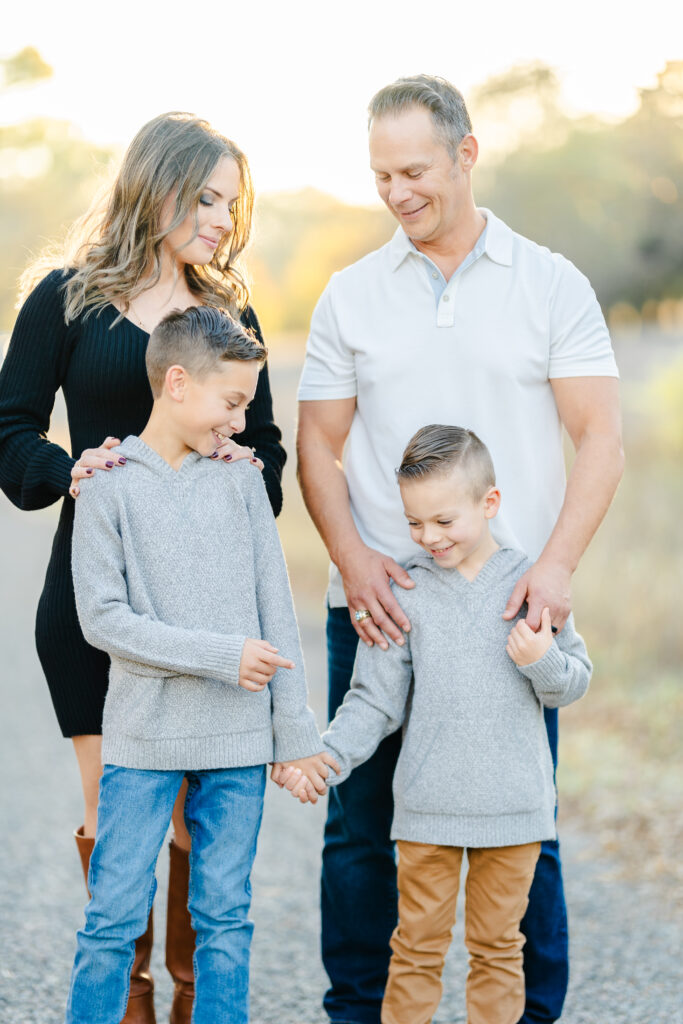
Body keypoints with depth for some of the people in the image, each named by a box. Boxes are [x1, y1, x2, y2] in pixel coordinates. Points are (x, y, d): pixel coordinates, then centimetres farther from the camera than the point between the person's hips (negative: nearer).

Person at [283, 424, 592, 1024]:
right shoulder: (405, 592, -1)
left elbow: (574, 683, 4)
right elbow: (376, 700, 1)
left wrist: (542, 659, -17)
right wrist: (328, 757, -11)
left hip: (513, 807, 0)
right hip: (427, 809, 0)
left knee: (497, 944, 11)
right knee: (418, 945, 8)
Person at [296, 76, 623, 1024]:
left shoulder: (552, 285, 3)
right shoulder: (350, 295, 8)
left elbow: (600, 438, -1)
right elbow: (319, 448, 8)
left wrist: (556, 564, -15)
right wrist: (353, 558, -9)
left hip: (511, 607, -1)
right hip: (379, 606, 2)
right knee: (360, 826, 5)